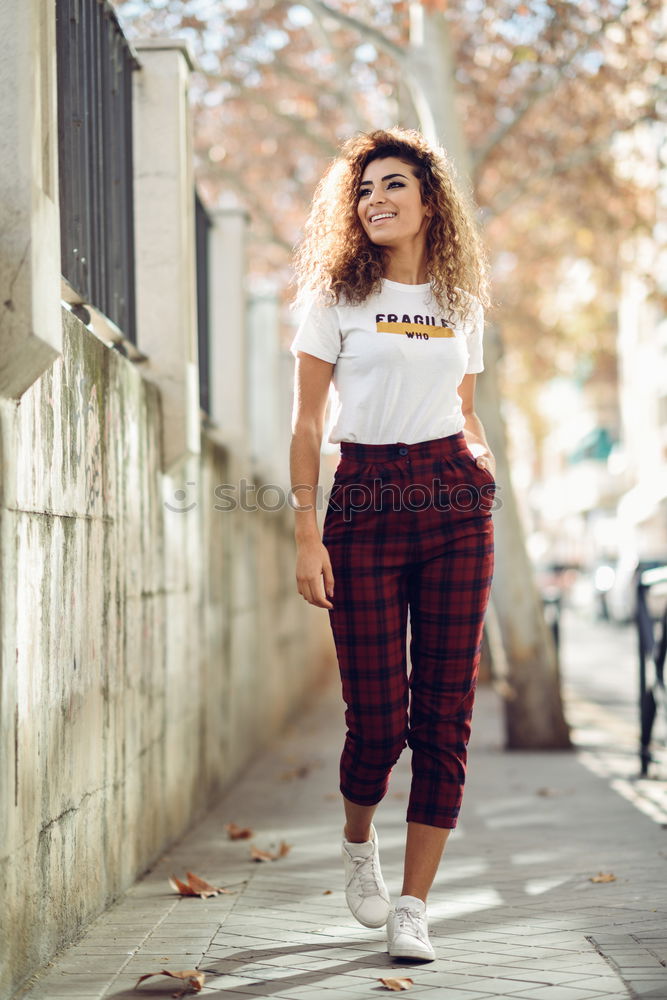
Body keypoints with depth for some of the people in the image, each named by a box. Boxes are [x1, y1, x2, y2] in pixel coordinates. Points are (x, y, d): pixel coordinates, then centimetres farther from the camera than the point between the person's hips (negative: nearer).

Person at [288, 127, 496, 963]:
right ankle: (357, 842, 28)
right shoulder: (335, 297, 3)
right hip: (364, 502, -3)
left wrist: (482, 466, 0)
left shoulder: (462, 303, 14)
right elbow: (306, 425, 0)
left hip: (454, 501, 3)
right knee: (379, 714, -6)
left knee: (445, 711, -1)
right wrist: (306, 535, -8)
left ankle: (412, 908, 8)